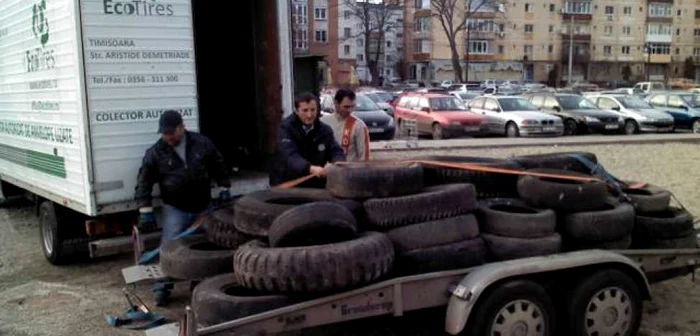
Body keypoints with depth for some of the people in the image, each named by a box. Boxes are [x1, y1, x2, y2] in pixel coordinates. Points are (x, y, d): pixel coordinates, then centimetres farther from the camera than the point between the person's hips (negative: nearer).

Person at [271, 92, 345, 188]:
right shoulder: (286, 128, -12)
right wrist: (310, 168, -45)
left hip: (315, 186, 3)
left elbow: (336, 151, -3)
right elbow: (289, 155, -27)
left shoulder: (325, 129, 2)